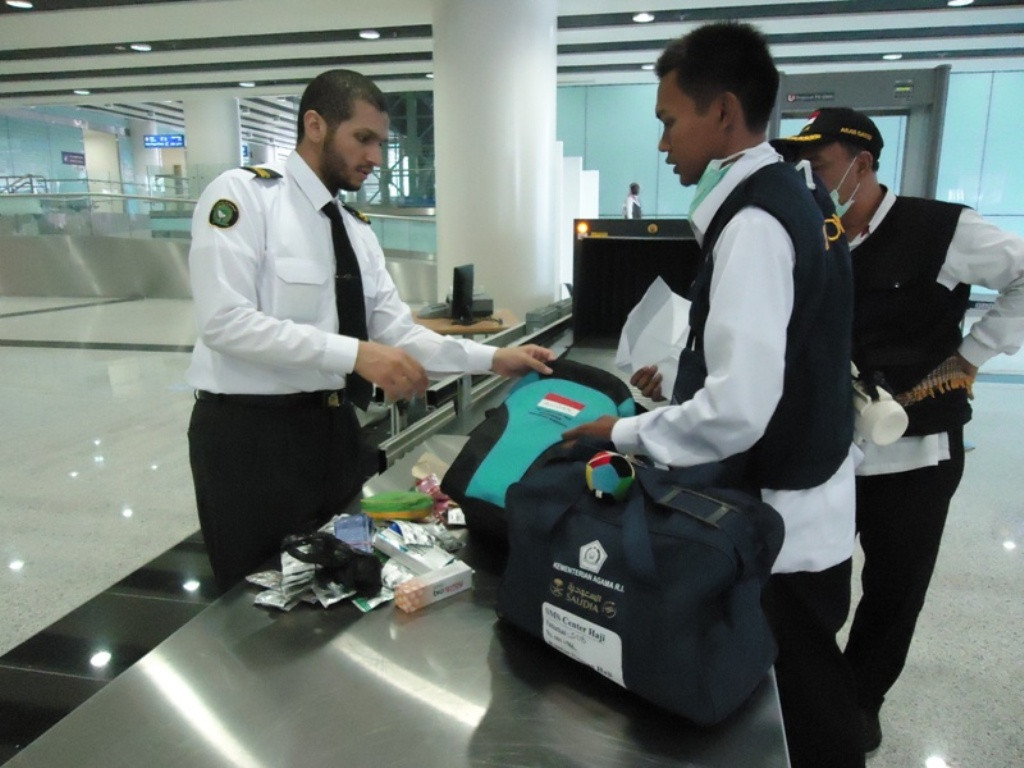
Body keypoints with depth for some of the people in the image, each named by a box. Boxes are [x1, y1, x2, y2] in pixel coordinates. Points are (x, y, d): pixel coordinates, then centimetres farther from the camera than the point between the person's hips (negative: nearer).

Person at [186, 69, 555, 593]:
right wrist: (355, 354, -27)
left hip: (333, 429, 7)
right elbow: (226, 320, -21)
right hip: (249, 432, -7)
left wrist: (493, 359, -5)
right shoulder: (243, 194, -10)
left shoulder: (357, 229, 11)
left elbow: (397, 333, 5)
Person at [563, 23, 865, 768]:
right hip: (804, 500, 9)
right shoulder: (787, 196, 7)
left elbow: (737, 411, -30)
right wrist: (683, 376, 11)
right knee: (807, 692, 26)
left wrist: (625, 433, -16)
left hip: (779, 517, -9)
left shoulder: (752, 222, -23)